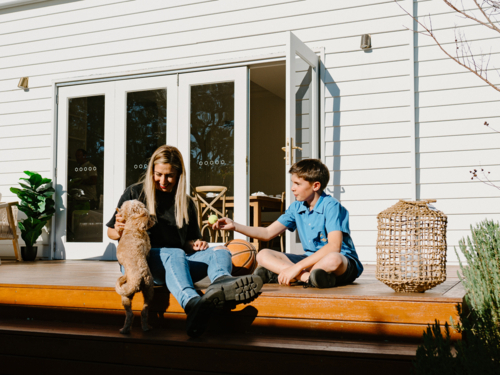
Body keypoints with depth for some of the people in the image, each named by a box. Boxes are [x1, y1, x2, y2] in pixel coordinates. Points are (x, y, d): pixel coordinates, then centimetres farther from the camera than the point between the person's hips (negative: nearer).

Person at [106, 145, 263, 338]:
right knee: (175, 254, -37)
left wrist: (195, 245, 1)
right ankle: (194, 304, -72)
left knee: (220, 251, -20)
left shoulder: (186, 202, 20)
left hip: (176, 264, 4)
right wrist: (119, 232, -13)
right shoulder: (134, 193, 9)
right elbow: (111, 232, 12)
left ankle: (221, 282, -61)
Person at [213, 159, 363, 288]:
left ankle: (276, 276, -33)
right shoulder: (296, 208, 7)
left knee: (333, 259, -43)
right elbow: (268, 233, 14)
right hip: (311, 260, 7)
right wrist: (235, 226, 2)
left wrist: (297, 267, -31)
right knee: (263, 255, -8)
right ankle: (309, 278, -27)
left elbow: (334, 246, -28)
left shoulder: (330, 206, -16)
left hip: (346, 262, -7)